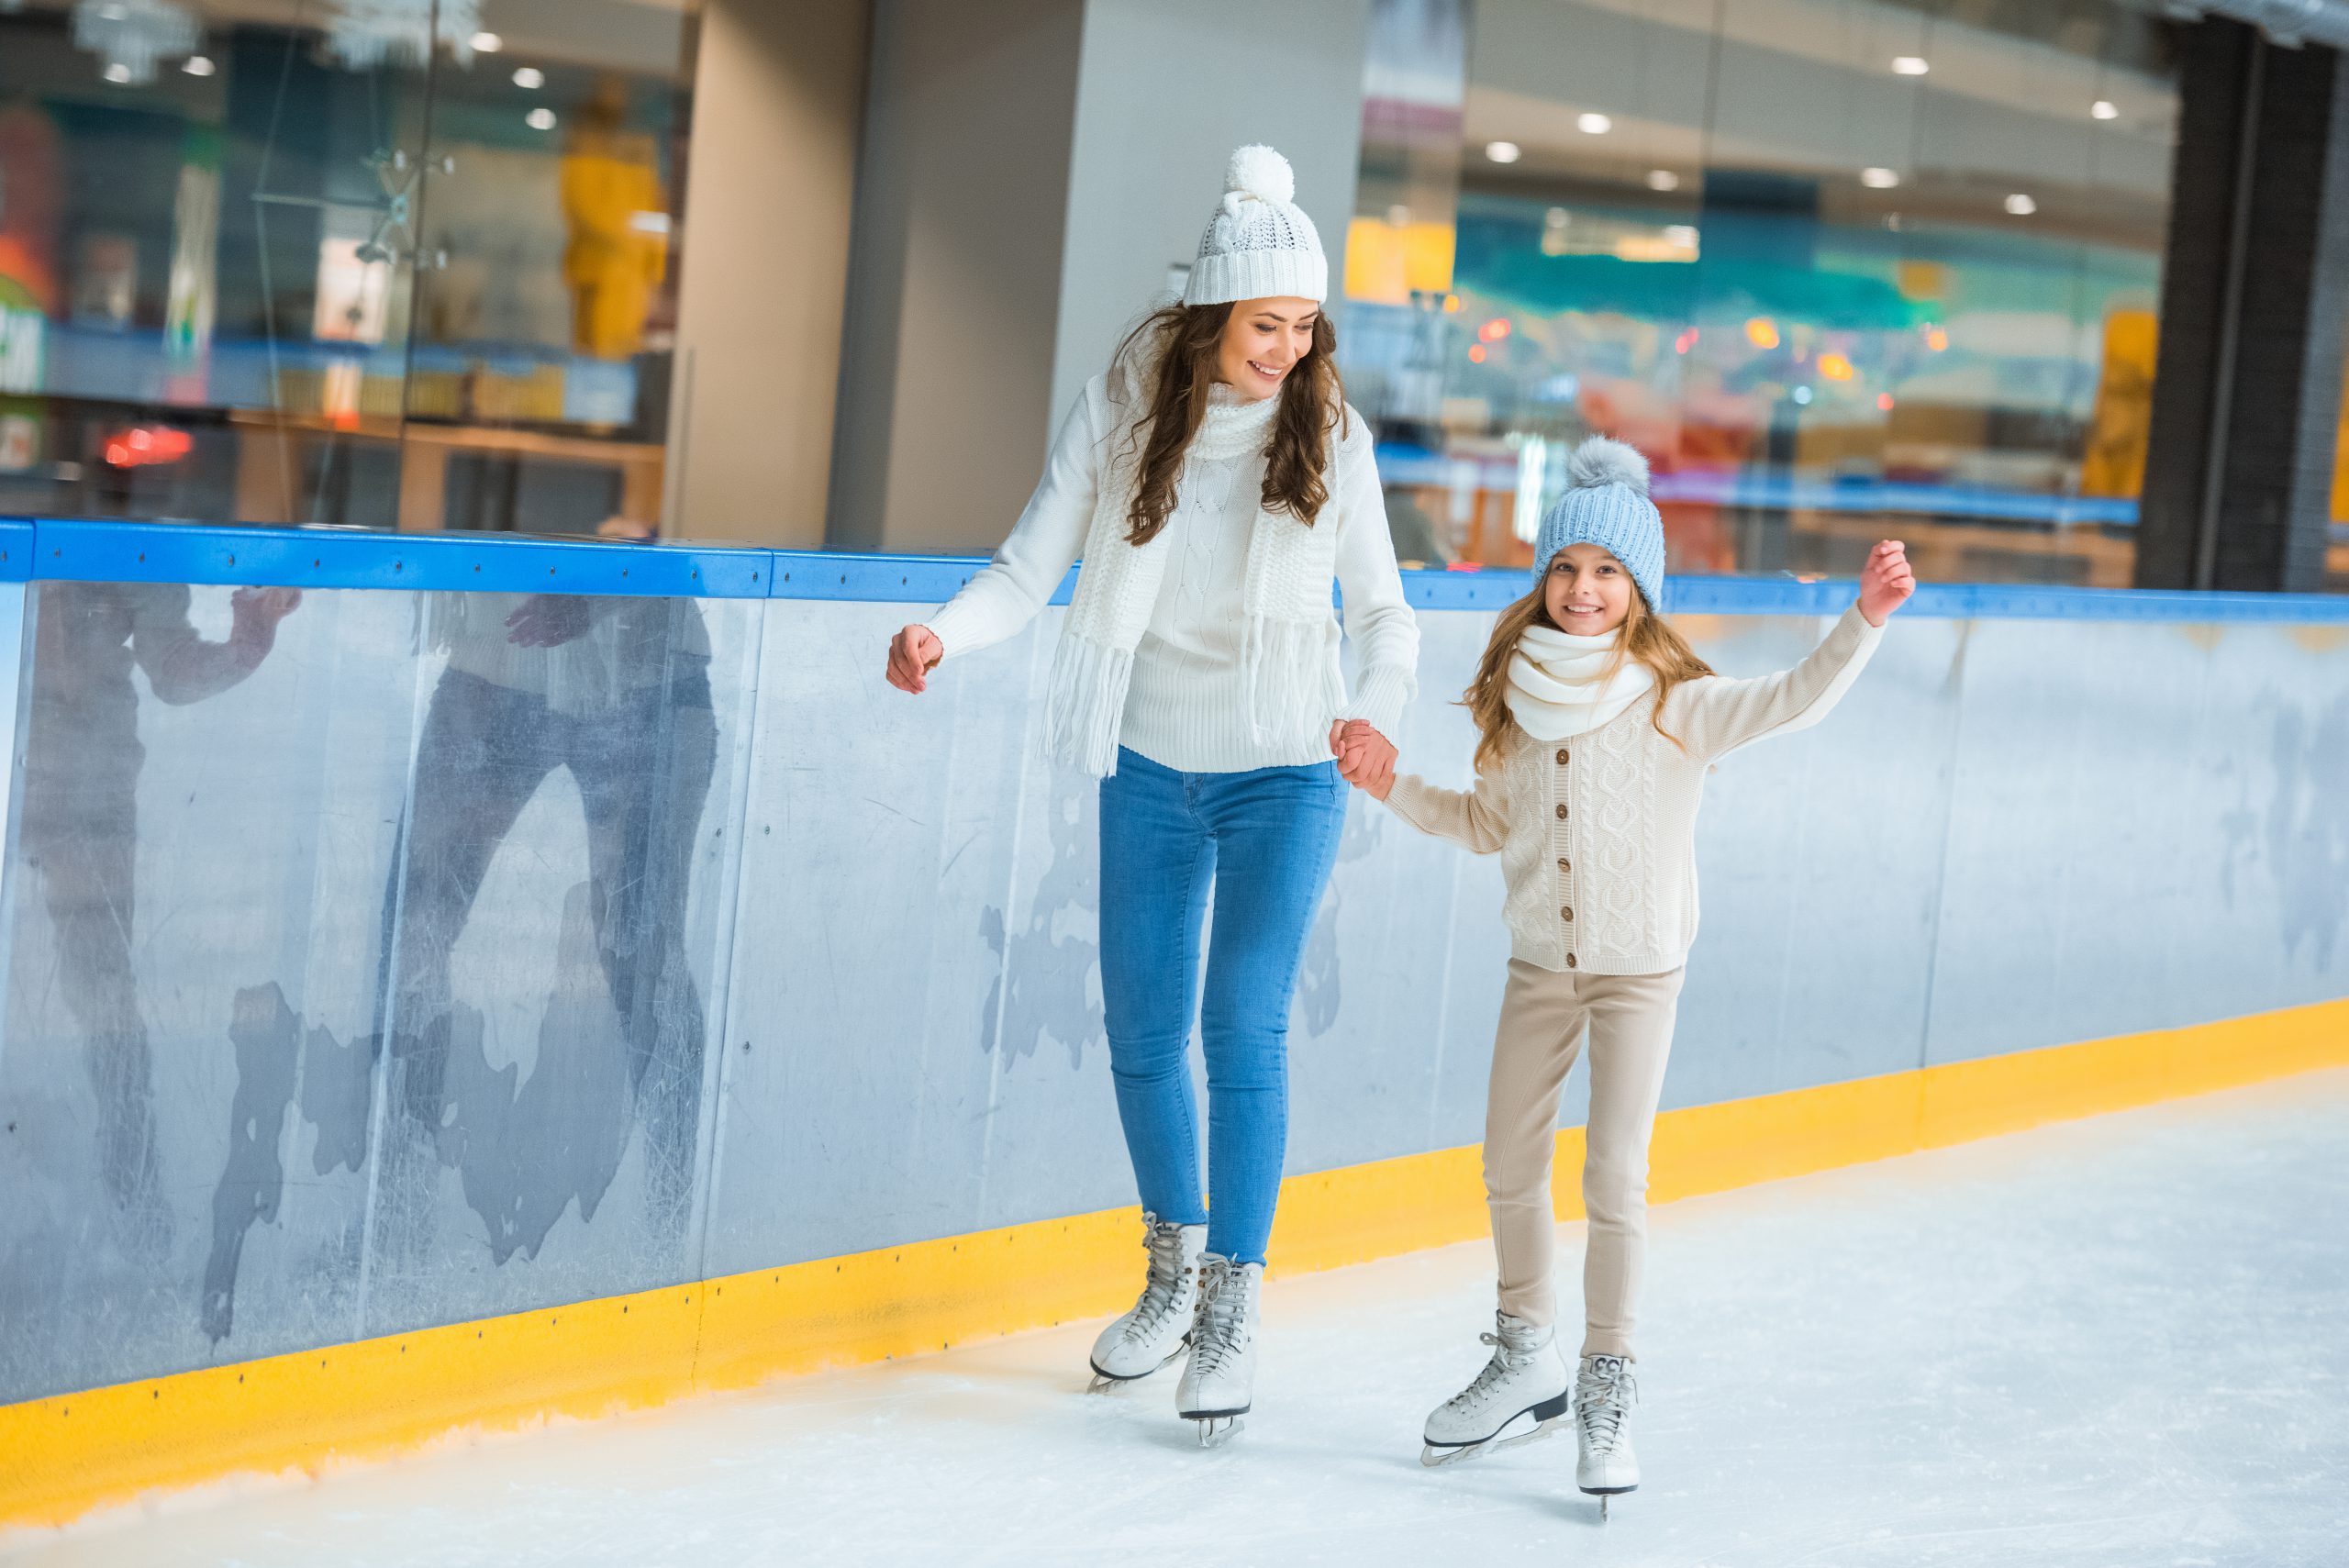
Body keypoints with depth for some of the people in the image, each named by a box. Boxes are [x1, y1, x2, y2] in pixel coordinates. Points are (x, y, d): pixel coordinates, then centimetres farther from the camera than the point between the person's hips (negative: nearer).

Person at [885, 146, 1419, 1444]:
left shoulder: (1329, 435, -4)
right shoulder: (1122, 409, -4)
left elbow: (1380, 608, 1)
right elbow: (1029, 569, -4)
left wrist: (1377, 707, -20)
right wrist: (944, 634, -23)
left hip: (1282, 771, -2)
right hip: (1150, 766, 2)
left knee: (1243, 1029, -11)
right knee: (1141, 1034, 9)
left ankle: (1232, 1312, -1)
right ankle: (1172, 1274, 31)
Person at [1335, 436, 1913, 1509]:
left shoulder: (1676, 705, -15)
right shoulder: (1518, 701, -1)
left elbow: (1791, 702, -29)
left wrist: (1862, 623, -42)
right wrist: (1392, 789, 2)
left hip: (1638, 968, -5)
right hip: (1538, 963, 5)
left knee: (1614, 1179, -8)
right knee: (1509, 1167, 12)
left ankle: (1609, 1389, 4)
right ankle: (1527, 1362, 30)